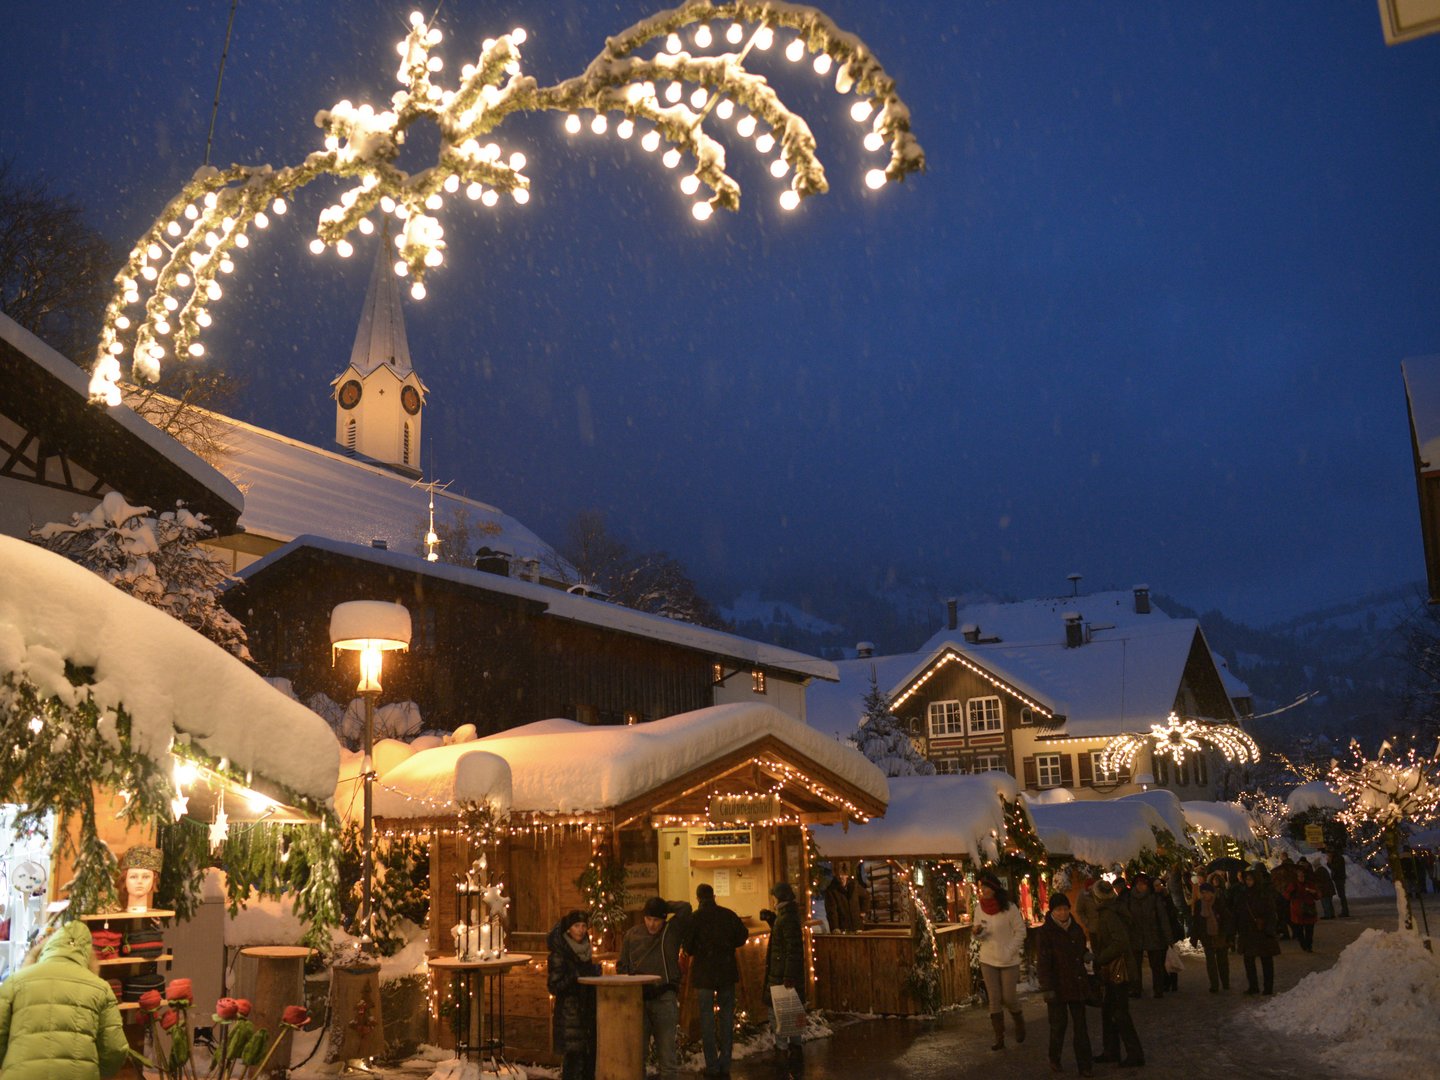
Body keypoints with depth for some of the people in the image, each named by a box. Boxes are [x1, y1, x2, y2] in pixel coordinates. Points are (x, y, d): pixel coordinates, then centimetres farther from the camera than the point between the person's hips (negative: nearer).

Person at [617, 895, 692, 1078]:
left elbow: (685, 908, -14)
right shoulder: (632, 934, 8)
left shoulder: (672, 931, 1)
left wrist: (665, 906, -3)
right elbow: (622, 965, 14)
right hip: (638, 998, 2)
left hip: (664, 998, -2)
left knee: (667, 1049, 2)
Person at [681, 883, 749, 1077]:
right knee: (727, 1017, 11)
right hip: (727, 972, 2)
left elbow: (687, 947, -10)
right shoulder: (728, 915, -1)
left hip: (703, 973, -2)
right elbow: (742, 936, 3)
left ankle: (712, 1065, 4)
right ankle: (725, 1063, 12)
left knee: (707, 1018, 4)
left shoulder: (695, 918, -9)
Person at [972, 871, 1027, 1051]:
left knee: (1008, 997, 3)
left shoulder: (1009, 908, -14)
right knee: (994, 1000, 5)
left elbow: (1020, 932, -7)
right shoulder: (979, 908, -1)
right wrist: (976, 932, -15)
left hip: (1008, 961, -3)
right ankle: (999, 1038, 12)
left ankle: (1019, 1023, 33)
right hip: (988, 961, 4)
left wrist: (1010, 952, -13)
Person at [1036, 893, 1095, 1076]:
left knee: (1080, 1025, 7)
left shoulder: (1075, 928, 7)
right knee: (1059, 1024, 5)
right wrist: (1047, 988, -17)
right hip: (1058, 987, -5)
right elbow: (1042, 963, -13)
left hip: (1077, 984, 5)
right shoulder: (1045, 932, -11)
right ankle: (1055, 1060, 24)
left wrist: (1086, 955, -1)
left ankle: (1084, 1065, 14)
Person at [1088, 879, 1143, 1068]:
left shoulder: (1109, 915, -21)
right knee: (1108, 1010, 17)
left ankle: (1135, 1055, 6)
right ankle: (1111, 1051, 26)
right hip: (1113, 970, 10)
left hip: (1118, 969, -10)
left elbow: (1120, 943, -29)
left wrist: (1099, 958, -21)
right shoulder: (1107, 912, 8)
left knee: (1120, 1014, -2)